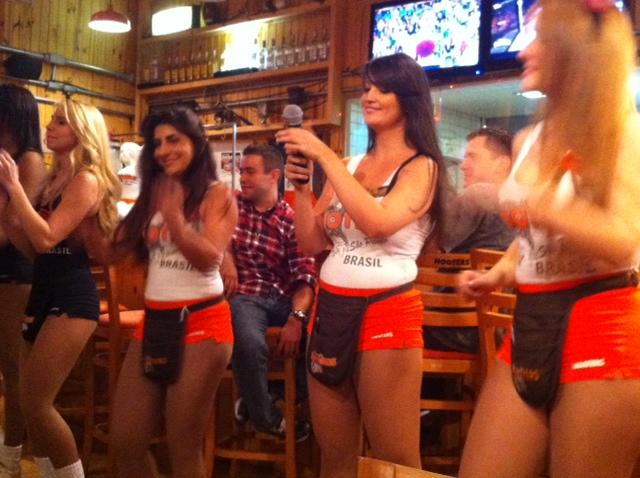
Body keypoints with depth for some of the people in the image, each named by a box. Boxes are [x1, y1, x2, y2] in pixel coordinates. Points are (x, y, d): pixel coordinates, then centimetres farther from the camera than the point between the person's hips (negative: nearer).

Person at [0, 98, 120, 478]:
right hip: (44, 293, 9)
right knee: (33, 403, 11)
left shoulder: (87, 180, -10)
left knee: (35, 402, -9)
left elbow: (46, 238, -22)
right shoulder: (55, 179, 15)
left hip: (71, 296, -9)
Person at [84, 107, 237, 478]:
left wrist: (174, 217, -27)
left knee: (183, 447, 1)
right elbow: (111, 253, 8)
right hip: (154, 321, 6)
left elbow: (210, 258, -15)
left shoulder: (218, 195, -3)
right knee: (125, 441, 7)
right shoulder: (152, 196, 12)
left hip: (201, 322, -5)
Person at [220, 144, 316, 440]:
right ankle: (266, 418, -6)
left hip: (285, 298, 2)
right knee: (250, 343, -34)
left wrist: (296, 318, -22)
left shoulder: (293, 220, 5)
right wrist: (224, 256, -14)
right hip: (245, 296, -1)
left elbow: (305, 276, -4)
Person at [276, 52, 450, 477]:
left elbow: (377, 222, -23)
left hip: (386, 312, -6)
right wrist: (301, 185, -3)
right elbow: (312, 243, 11)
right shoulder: (348, 166, 12)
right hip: (330, 309, 6)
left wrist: (324, 155, -19)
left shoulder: (421, 167, -3)